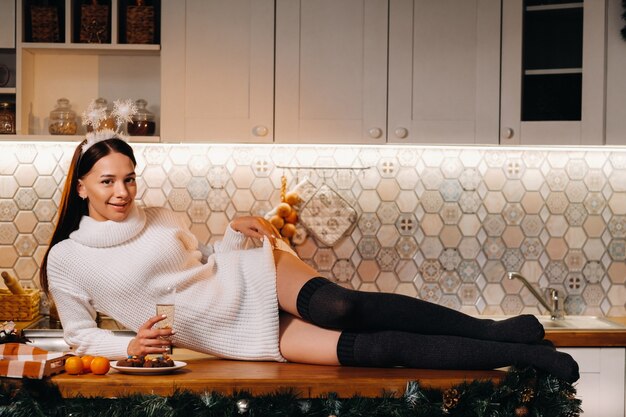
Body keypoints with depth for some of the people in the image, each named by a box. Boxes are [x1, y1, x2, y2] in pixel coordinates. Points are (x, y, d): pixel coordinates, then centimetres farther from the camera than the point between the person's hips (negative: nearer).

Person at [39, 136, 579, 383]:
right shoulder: (65, 260, -2)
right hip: (238, 337, -2)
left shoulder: (159, 218, 6)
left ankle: (497, 328, -27)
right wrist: (131, 345, -15)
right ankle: (522, 354, -19)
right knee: (369, 349, -19)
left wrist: (237, 231, -2)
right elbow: (81, 335, 5)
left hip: (249, 280, 2)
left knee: (338, 307, -32)